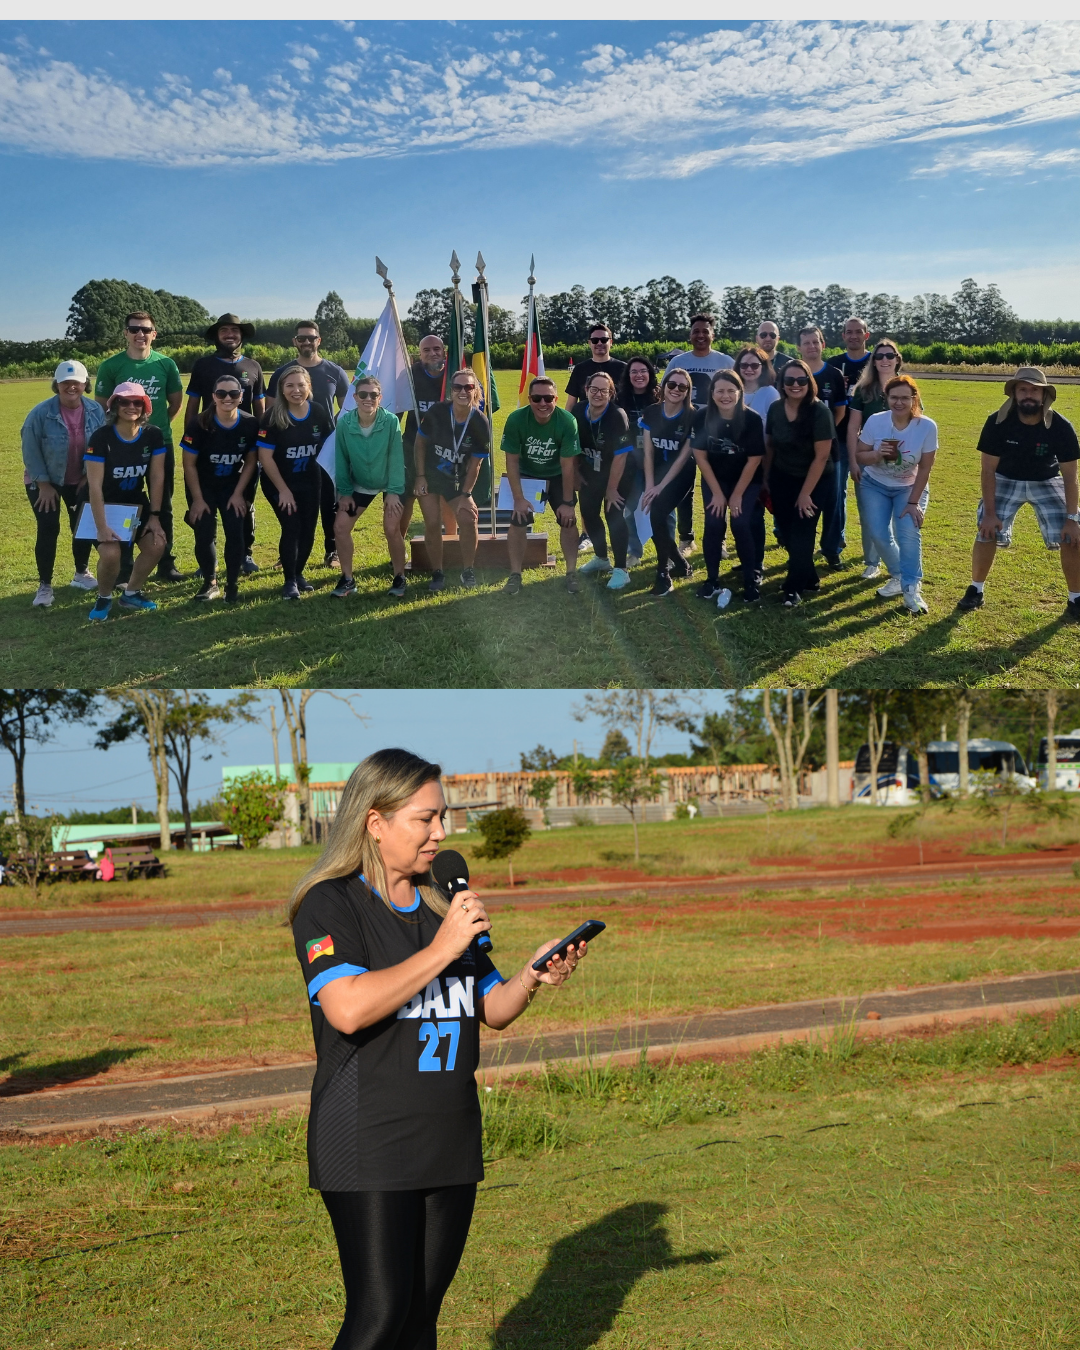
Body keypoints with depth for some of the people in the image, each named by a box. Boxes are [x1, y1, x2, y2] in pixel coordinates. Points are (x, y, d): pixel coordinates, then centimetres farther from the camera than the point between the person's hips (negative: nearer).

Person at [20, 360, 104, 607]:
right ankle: (44, 586, 0)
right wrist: (43, 483, -16)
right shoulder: (41, 413, -23)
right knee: (48, 530, -10)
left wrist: (90, 477, -6)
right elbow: (30, 450, -17)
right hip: (44, 482, -3)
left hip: (80, 481, 3)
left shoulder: (95, 411, -13)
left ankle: (81, 574, 31)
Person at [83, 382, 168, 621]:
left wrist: (154, 516, -8)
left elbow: (157, 477, -6)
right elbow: (94, 485, -25)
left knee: (156, 545, -14)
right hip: (105, 504, -5)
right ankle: (104, 598, 3)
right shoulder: (101, 437, -23)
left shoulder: (153, 435, -11)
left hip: (136, 504, 5)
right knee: (110, 553, -26)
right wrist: (101, 527, -28)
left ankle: (131, 594, 10)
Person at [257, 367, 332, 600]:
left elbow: (326, 446, 8)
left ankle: (299, 573, 26)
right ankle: (290, 581, 1)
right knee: (292, 528, -13)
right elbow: (265, 456, -17)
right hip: (279, 483, -4)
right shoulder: (273, 418, -18)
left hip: (310, 483, 4)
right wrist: (283, 489, -16)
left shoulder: (318, 414, -6)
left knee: (308, 530, 3)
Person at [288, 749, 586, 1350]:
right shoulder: (329, 904, -7)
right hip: (369, 1150, -7)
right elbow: (348, 1008, -22)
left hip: (451, 1143, 7)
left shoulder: (444, 904, 14)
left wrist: (532, 977, -3)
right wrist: (440, 950, -19)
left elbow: (491, 1009, 17)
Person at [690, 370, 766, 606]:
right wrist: (717, 493, -11)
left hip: (747, 481, -2)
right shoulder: (702, 418, -18)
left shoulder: (752, 419, -23)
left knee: (741, 523, -15)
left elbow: (754, 460, -16)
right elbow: (700, 456, -11)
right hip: (714, 479, 2)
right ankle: (712, 580, 3)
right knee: (713, 524, -10)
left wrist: (737, 494, -12)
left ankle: (752, 579, -1)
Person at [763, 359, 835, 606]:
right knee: (787, 532, 7)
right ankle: (808, 577, 26)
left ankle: (794, 587, 10)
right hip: (782, 480, 4)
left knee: (801, 533, -3)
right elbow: (769, 446, 6)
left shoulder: (820, 411, -21)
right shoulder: (775, 409, -6)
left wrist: (805, 493, -17)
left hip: (814, 482, -4)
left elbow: (821, 456, -19)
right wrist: (767, 480, 8)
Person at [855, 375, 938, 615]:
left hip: (909, 487, -2)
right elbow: (859, 455, -10)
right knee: (879, 534, -8)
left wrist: (914, 502, -19)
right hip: (875, 486, 2)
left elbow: (925, 467, -16)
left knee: (909, 532, -21)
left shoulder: (927, 427, -22)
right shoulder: (875, 421, -19)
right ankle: (898, 576, 17)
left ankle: (911, 588, -14)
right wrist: (877, 454, -32)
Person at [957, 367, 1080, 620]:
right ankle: (975, 591, 7)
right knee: (987, 533, -14)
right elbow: (988, 469, -17)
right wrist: (990, 512, -20)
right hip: (1006, 481, 0)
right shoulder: (997, 423, -25)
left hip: (1046, 483, 0)